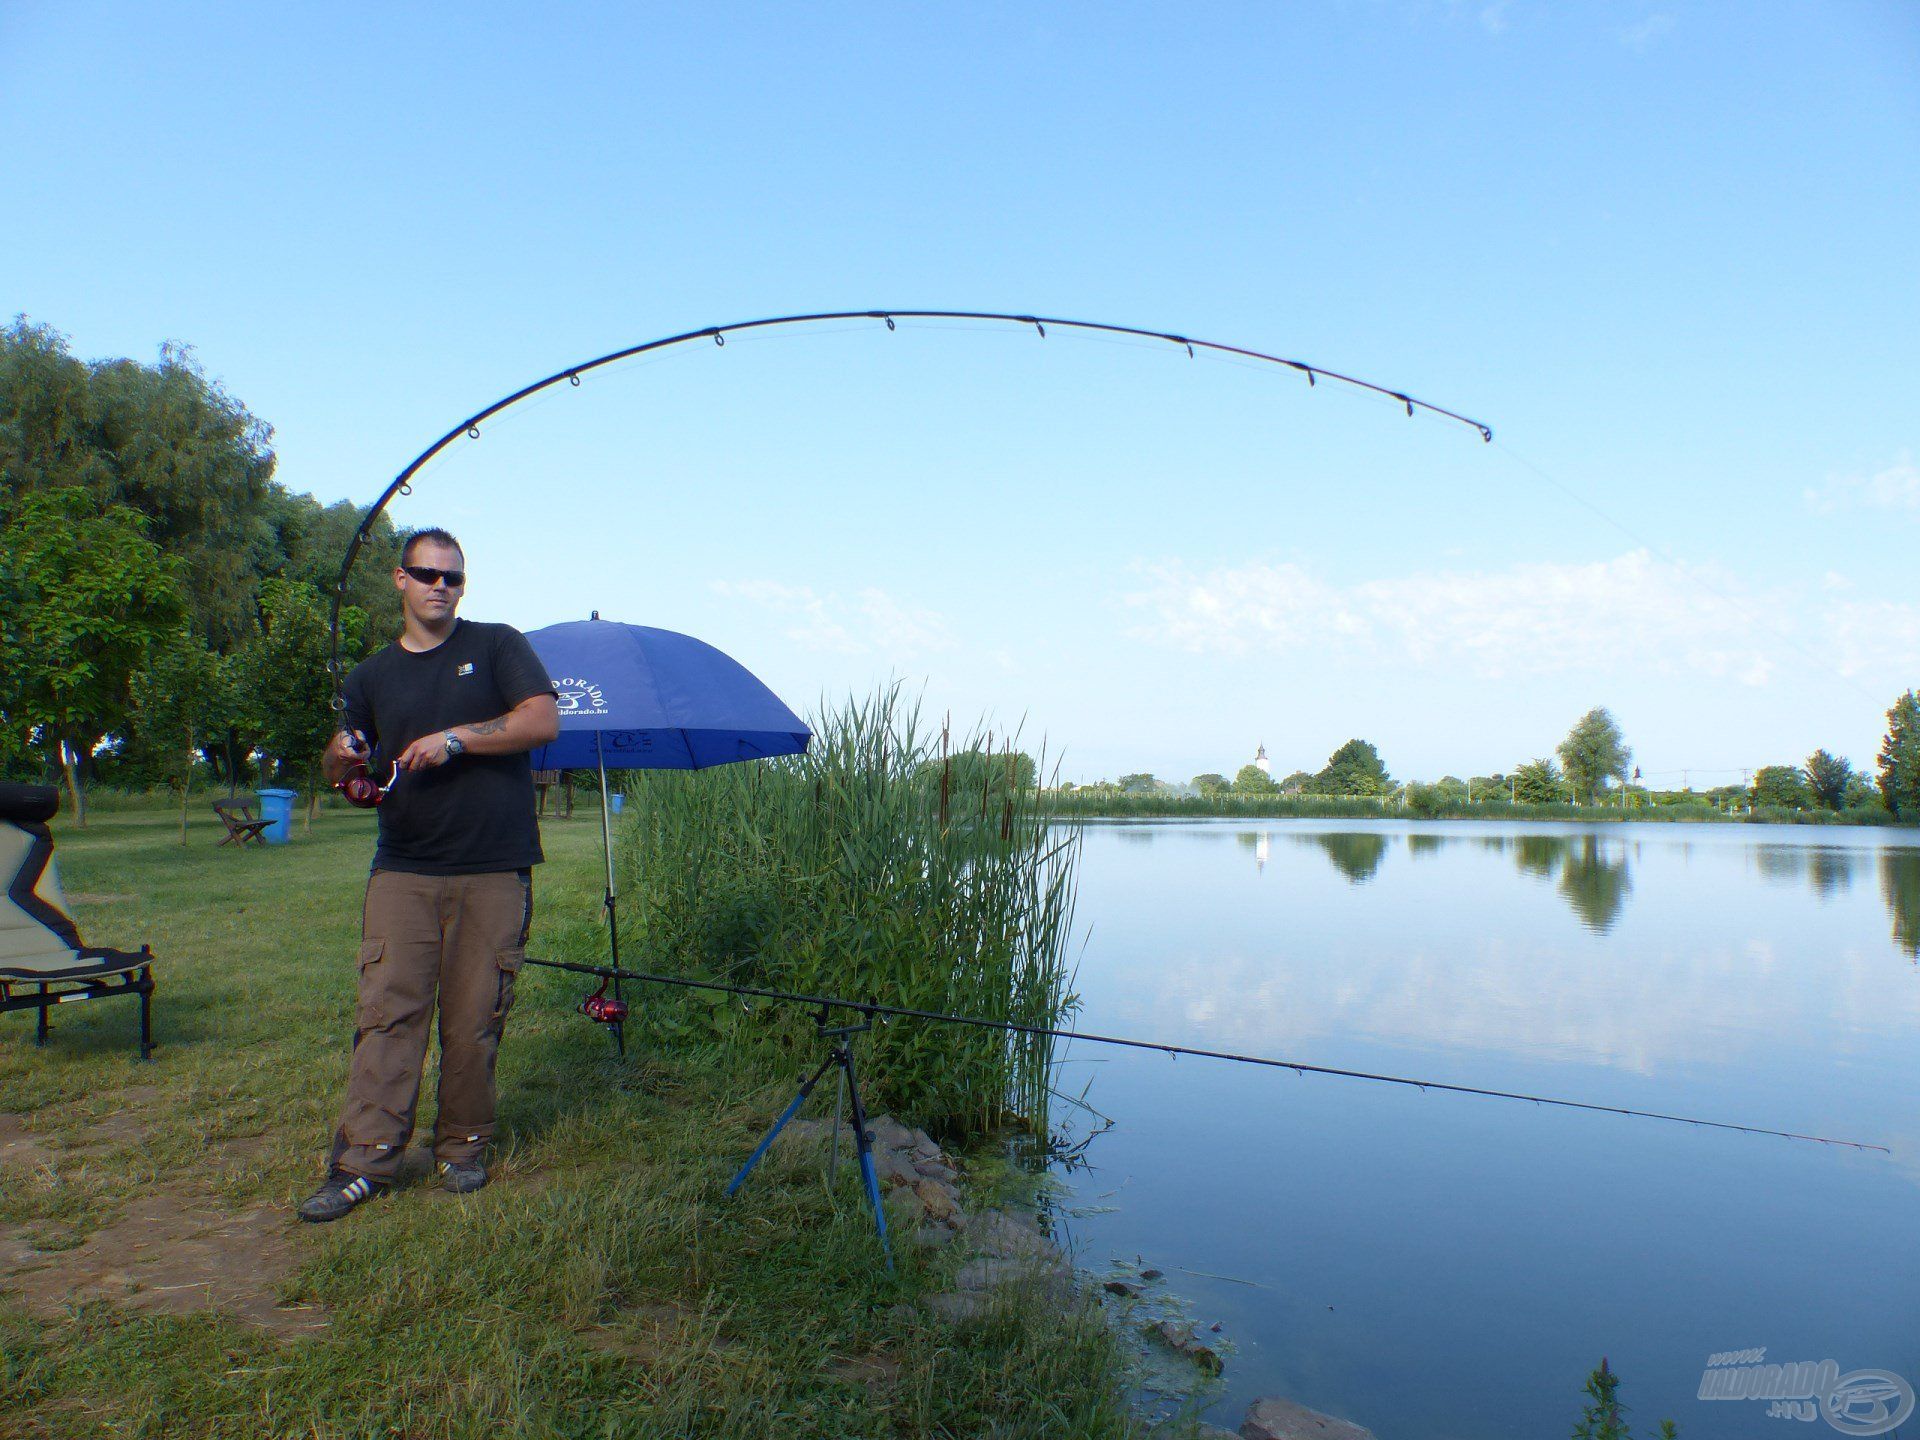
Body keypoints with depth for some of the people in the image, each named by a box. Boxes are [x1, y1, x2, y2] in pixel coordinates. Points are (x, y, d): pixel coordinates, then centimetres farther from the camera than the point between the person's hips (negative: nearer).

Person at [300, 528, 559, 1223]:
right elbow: (340, 773, 19)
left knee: (475, 1019, 2)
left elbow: (543, 720, -6)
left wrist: (457, 737, -13)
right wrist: (341, 758, -4)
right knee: (387, 1011, -3)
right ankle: (365, 1159, 4)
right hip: (403, 871, 3)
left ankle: (464, 1147, 17)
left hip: (493, 872, -2)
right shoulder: (373, 675, 17)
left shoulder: (497, 646, 7)